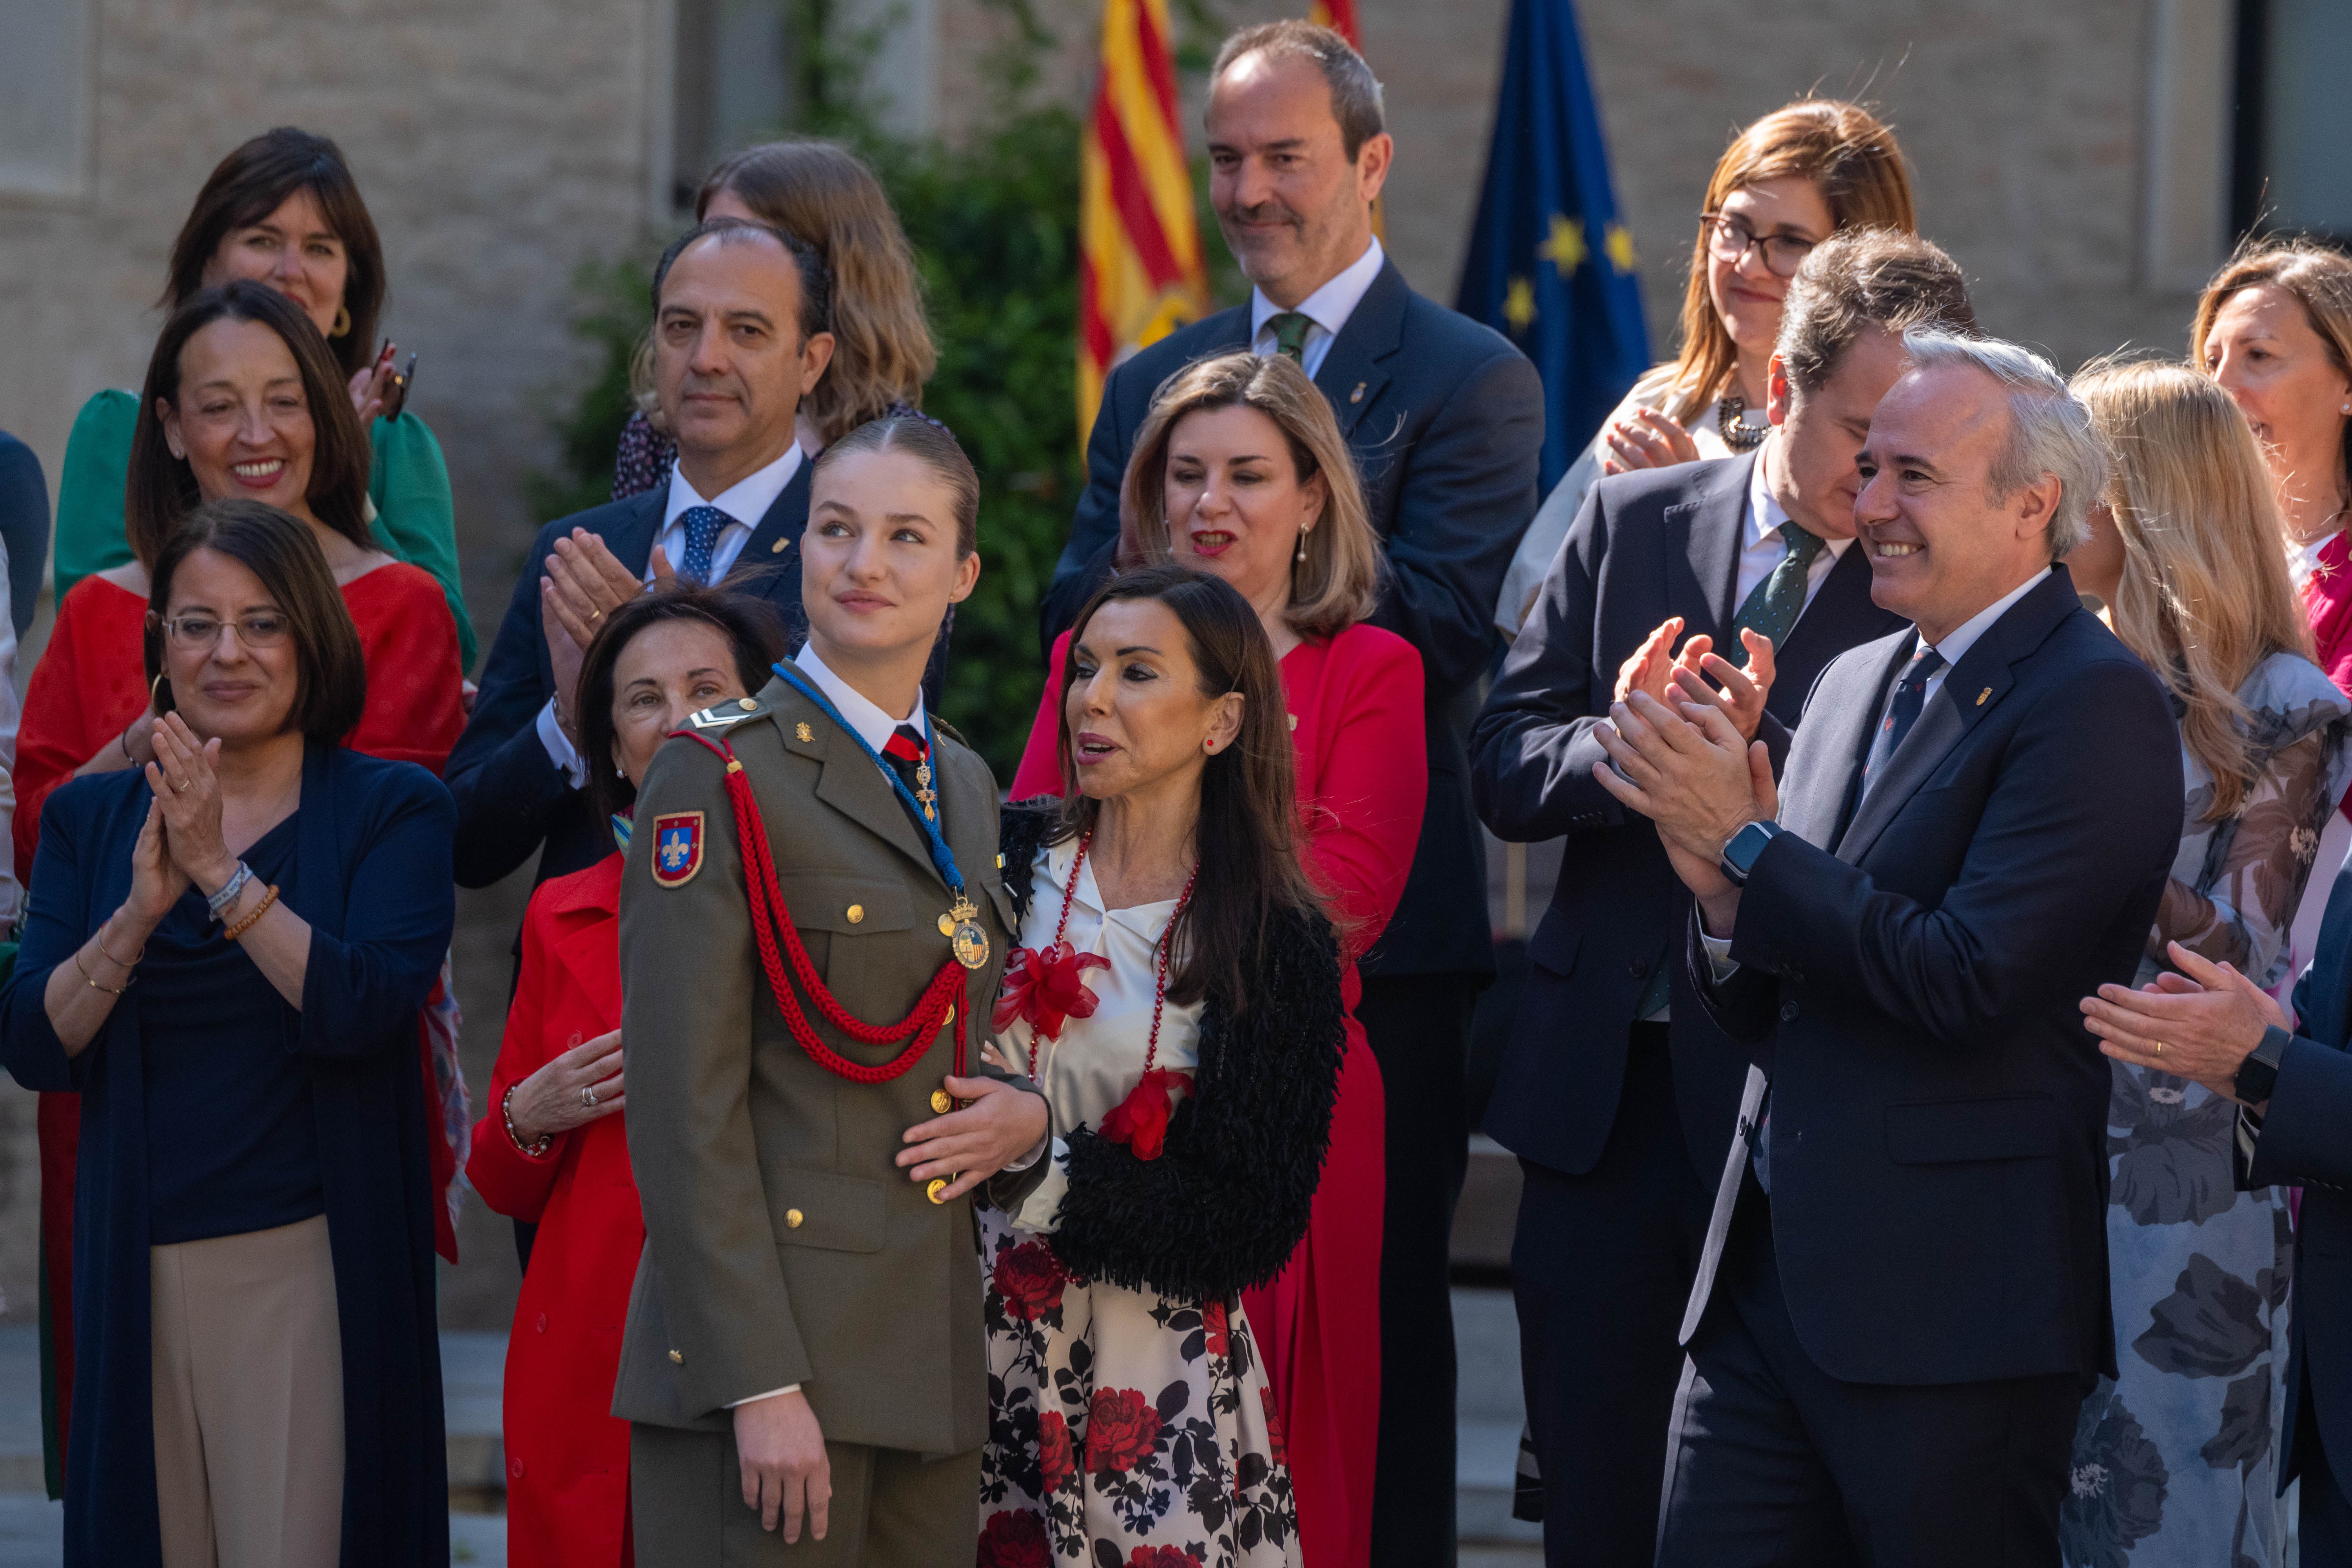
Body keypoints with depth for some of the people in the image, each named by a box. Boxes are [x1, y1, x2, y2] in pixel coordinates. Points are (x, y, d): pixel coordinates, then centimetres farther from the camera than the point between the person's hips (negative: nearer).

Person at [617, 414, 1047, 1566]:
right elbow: (685, 1114, -13)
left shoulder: (964, 787, 16)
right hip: (765, 1347, -7)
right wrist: (760, 1382, -19)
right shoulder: (720, 779, -7)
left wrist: (1025, 1116, 2)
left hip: (933, 1355, 7)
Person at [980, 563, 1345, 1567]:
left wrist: (1049, 1166, -19)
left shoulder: (1274, 946, -3)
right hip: (974, 1336, 2)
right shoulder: (1002, 861, 3)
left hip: (1152, 1371, -2)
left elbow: (1249, 1227, -8)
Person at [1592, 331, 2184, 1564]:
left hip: (1952, 1310, -8)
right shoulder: (1857, 684, 16)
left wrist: (1747, 842, -12)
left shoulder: (2096, 705, -10)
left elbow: (1972, 977, -20)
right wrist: (1727, 897, -4)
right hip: (1769, 1279, 8)